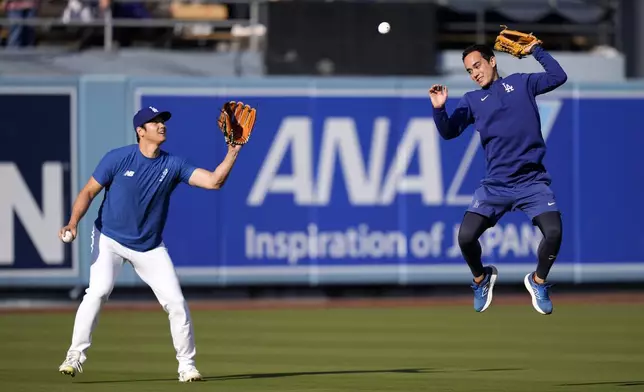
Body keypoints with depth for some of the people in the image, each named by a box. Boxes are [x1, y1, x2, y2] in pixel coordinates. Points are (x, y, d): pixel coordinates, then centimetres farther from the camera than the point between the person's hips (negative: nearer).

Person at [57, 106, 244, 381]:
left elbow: (213, 181, -12)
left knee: (176, 302, -4)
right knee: (99, 289, -25)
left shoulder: (173, 165, -4)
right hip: (110, 239, -3)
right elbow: (89, 192, -7)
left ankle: (187, 365, 11)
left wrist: (233, 152, -22)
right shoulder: (118, 159, -11)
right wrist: (73, 223, -21)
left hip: (150, 247, 3)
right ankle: (75, 356, -18)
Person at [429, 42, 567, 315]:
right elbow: (448, 132, 2)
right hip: (496, 185, 1)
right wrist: (439, 108, -15)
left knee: (553, 233, -23)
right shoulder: (471, 100, 13)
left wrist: (535, 50, 8)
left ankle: (538, 282, 7)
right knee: (466, 237, -16)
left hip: (532, 182, -1)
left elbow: (558, 77, 8)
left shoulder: (521, 83, 13)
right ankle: (481, 278, 18)